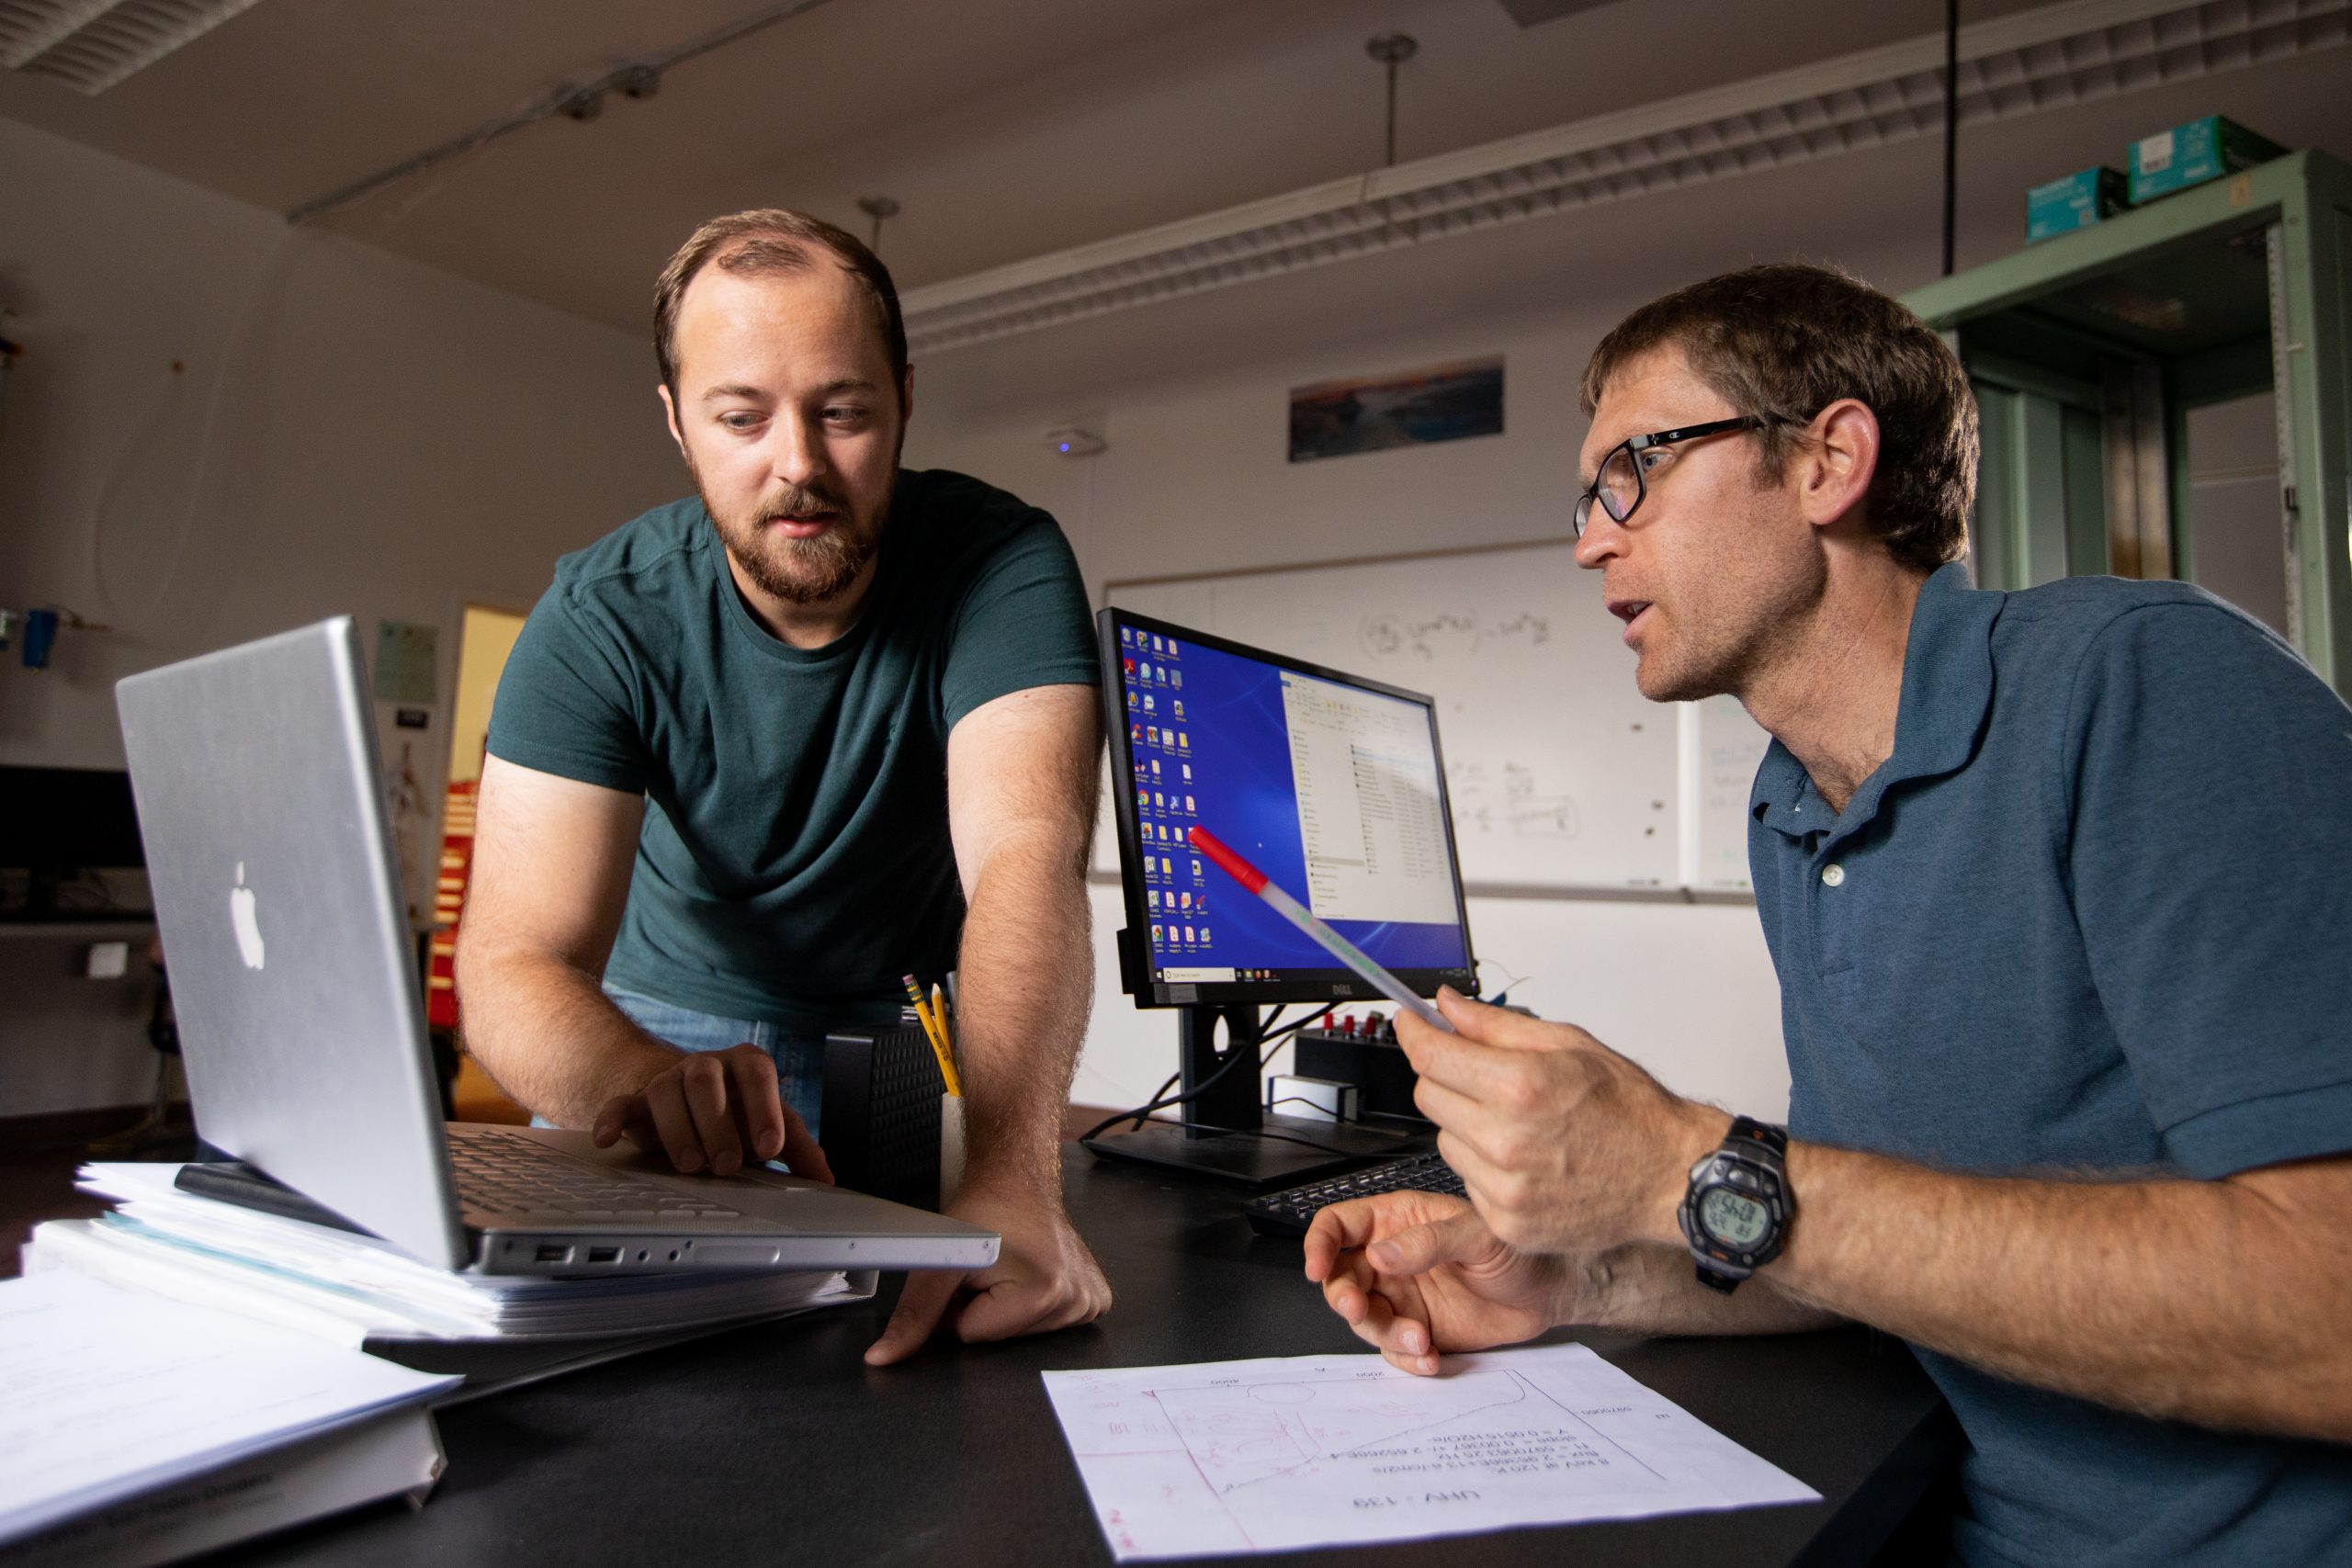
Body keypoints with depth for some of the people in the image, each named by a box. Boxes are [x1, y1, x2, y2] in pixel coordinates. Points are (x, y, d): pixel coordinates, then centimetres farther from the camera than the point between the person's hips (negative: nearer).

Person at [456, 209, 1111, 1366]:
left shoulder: (1002, 565, -24)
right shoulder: (602, 620, -21)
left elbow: (1026, 853, -38)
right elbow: (518, 956, -28)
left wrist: (1013, 1179, -55)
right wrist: (635, 1080, -53)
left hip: (926, 1017, 0)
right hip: (686, 1018, 1)